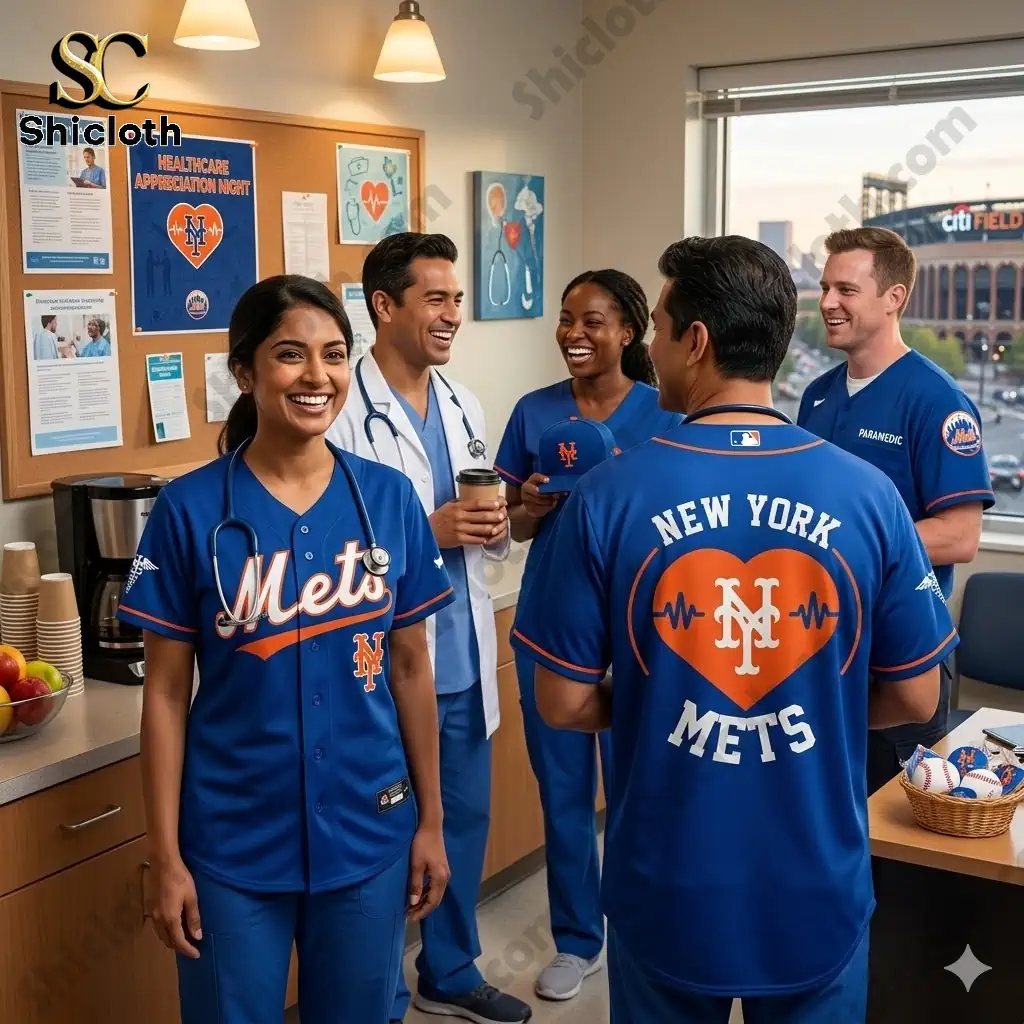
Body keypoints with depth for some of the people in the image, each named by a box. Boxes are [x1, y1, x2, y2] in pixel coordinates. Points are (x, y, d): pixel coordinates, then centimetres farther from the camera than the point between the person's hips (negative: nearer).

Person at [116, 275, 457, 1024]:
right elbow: (166, 692, -5)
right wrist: (166, 856, -5)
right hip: (232, 845, -2)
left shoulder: (389, 498, -3)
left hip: (367, 832, 2)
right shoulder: (190, 510, -9)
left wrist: (431, 819, 5)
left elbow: (411, 668, 3)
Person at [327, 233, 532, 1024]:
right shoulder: (344, 412, -15)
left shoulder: (464, 405, 8)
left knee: (466, 822, 19)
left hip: (464, 658, 7)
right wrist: (426, 532, -23)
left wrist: (496, 528, -7)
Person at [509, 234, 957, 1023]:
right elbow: (916, 700, -3)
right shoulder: (869, 495, -11)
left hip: (668, 890, 0)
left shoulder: (609, 497, -15)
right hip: (819, 890, 1)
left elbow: (565, 704, -9)